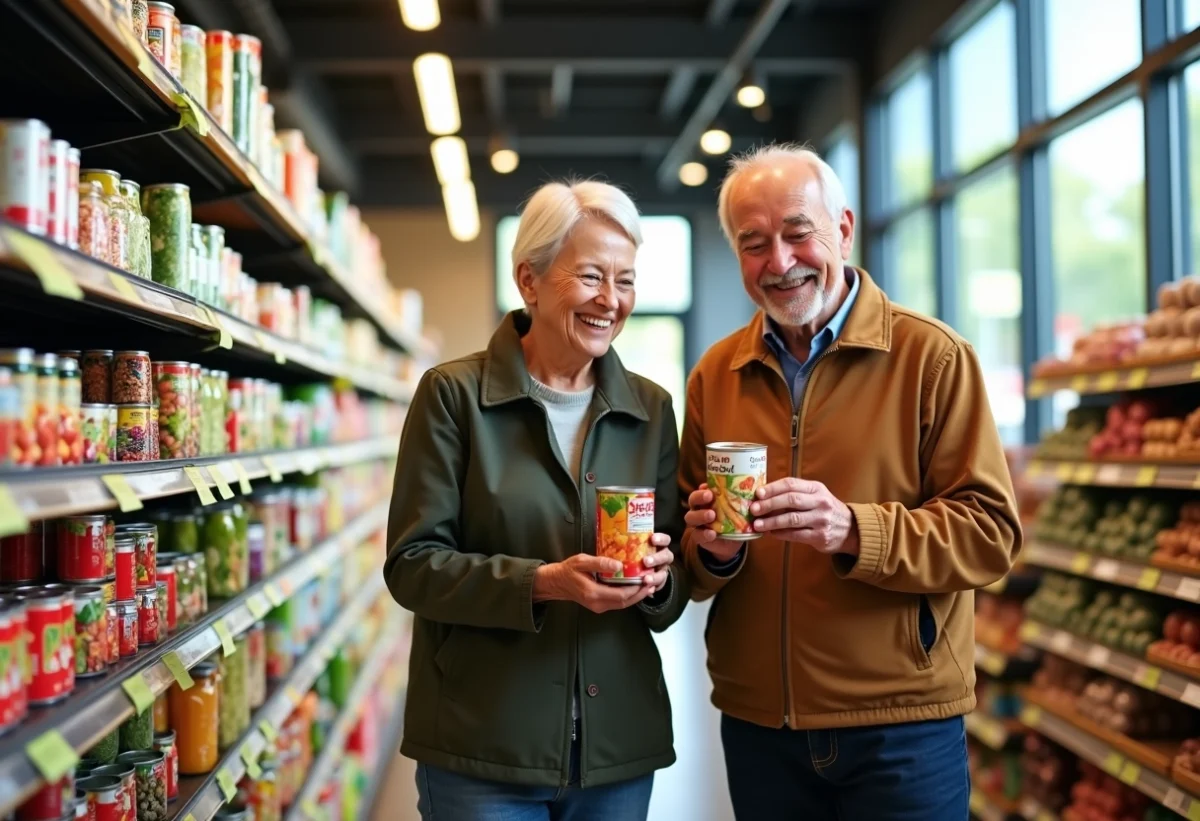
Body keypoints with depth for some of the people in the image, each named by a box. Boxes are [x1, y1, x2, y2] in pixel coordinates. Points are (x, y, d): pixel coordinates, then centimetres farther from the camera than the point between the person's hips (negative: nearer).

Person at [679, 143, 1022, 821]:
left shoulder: (934, 358, -6)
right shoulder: (715, 376, 6)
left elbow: (991, 532, -11)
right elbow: (692, 560, 12)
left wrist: (853, 530, -25)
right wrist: (713, 549, -11)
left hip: (902, 725, -3)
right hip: (756, 723, 4)